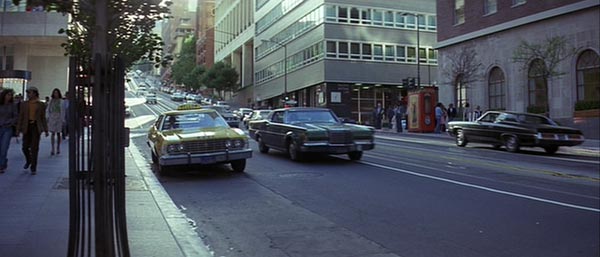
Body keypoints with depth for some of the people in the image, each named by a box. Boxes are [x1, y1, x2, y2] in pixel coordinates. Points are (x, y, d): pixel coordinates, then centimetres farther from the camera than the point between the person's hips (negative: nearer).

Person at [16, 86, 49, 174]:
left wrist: (45, 130, 2)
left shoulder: (41, 105, 4)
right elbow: (20, 117, 6)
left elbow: (43, 118, 6)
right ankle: (28, 161, 33)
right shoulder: (24, 104, 7)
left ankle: (33, 168, 2)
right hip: (26, 127, 2)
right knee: (25, 147, 3)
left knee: (34, 148, -4)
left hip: (36, 127, -2)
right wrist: (18, 129, 1)